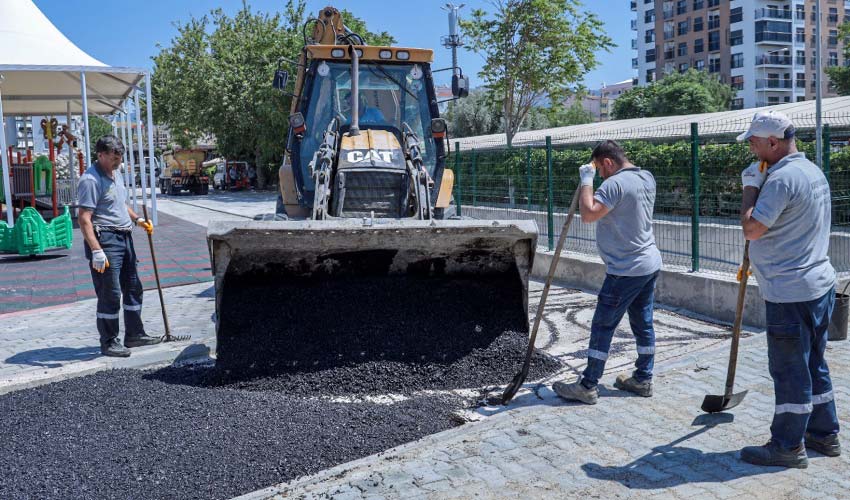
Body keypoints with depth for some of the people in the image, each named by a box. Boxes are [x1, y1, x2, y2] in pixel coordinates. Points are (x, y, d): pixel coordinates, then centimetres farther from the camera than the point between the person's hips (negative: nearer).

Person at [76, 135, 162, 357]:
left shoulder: (114, 175, 15)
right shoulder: (90, 179, -15)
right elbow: (84, 218, -21)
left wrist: (137, 219, 12)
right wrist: (96, 251, -27)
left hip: (124, 238, 10)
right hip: (105, 240, -10)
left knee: (133, 289, 15)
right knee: (110, 295, -3)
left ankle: (134, 334, 26)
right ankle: (109, 342, 9)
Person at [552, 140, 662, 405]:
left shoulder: (615, 183, -19)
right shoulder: (647, 178, 9)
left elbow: (588, 214, -29)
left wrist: (587, 179, -16)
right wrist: (591, 179, 15)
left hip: (626, 271, -9)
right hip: (650, 264, 9)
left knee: (603, 326, -2)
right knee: (643, 323, 15)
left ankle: (588, 386, 4)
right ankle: (643, 379, 25)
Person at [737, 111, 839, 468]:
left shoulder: (781, 178, -20)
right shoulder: (813, 171, 13)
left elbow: (751, 228, -20)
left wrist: (750, 188, -10)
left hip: (790, 292, -10)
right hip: (819, 285, 10)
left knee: (789, 370, 0)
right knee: (814, 364, 19)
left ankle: (788, 446, 11)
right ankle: (825, 434, 30)